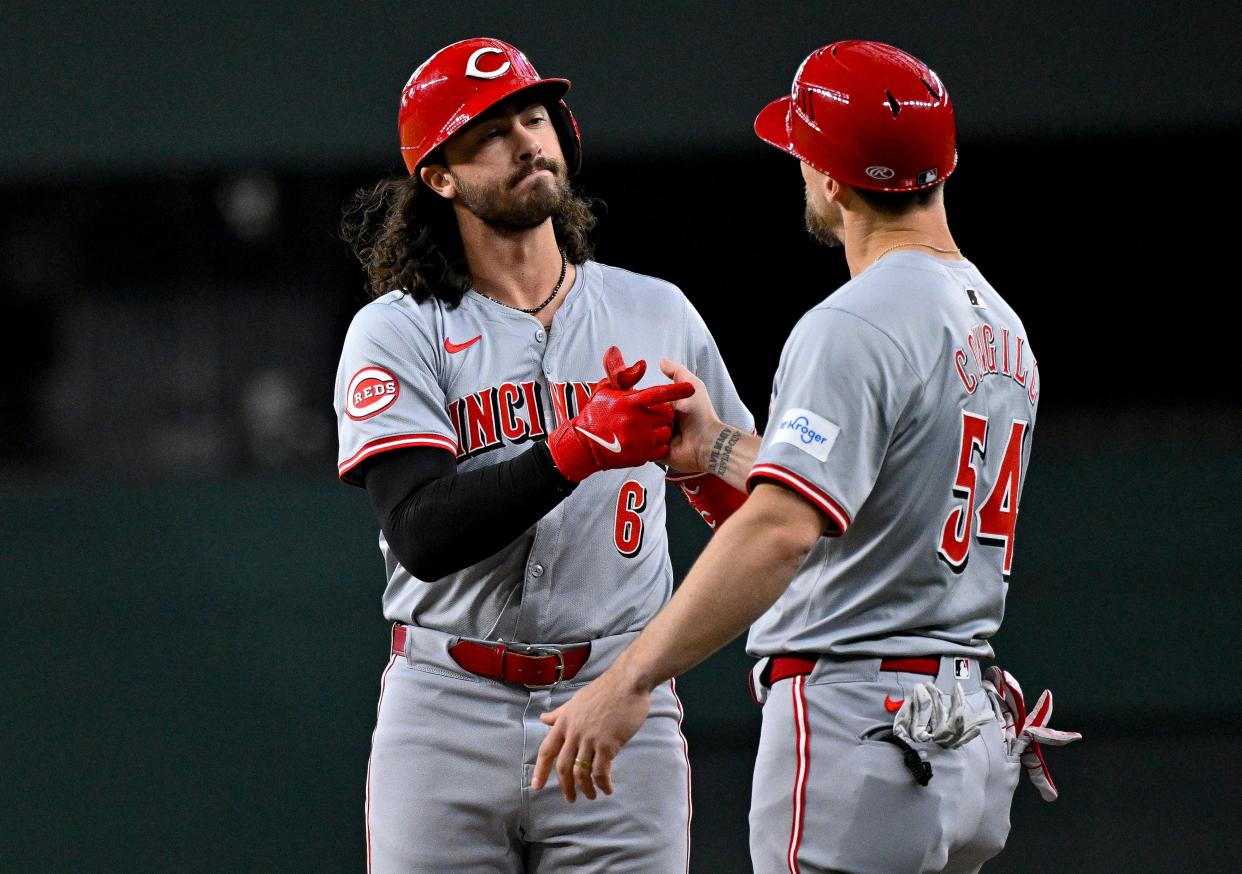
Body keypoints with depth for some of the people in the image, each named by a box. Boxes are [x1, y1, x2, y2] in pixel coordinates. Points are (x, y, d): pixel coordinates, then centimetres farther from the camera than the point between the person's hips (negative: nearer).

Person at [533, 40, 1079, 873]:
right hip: (977, 739, 9)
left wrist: (629, 680, -29)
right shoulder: (1002, 328, 16)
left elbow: (781, 530, -27)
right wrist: (716, 445, 33)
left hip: (855, 724, -9)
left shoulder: (855, 328, -14)